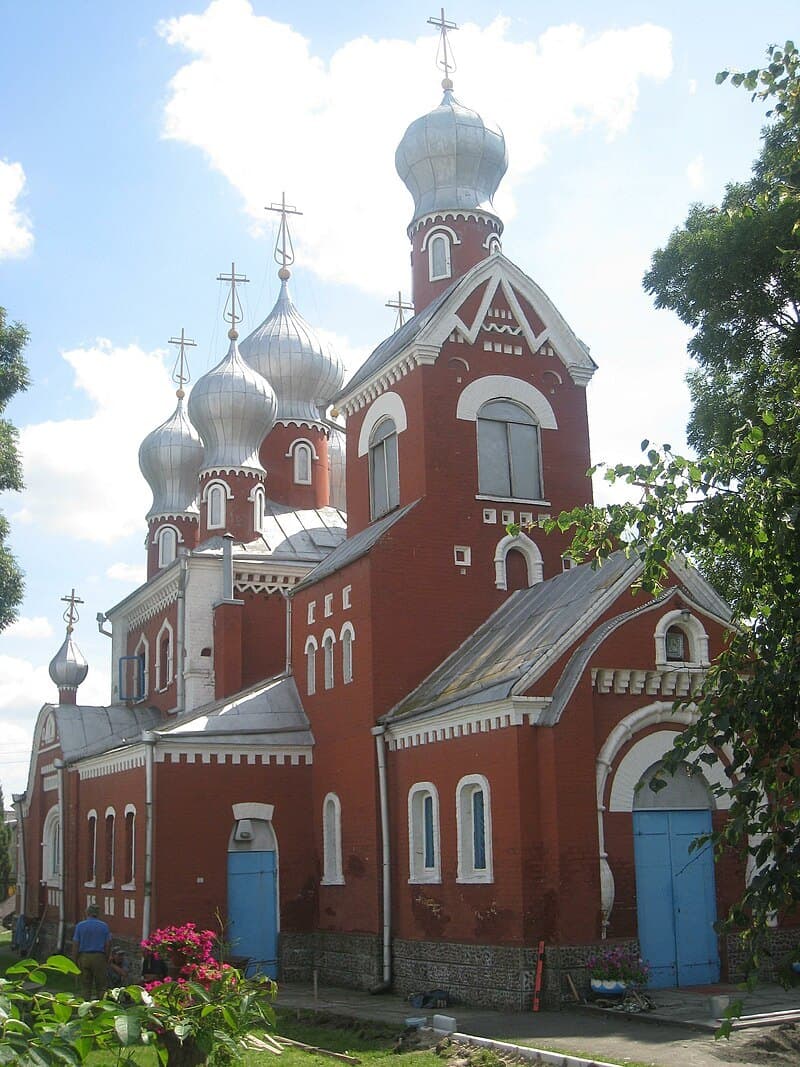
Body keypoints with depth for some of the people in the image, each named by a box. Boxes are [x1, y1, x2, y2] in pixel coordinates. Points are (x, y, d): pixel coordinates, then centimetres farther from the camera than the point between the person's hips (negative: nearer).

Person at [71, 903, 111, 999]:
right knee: (101, 986, 6)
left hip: (84, 956, 1)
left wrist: (75, 961, 4)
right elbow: (108, 944, 1)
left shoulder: (80, 925, 0)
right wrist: (107, 959, 11)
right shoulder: (104, 926, 1)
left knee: (85, 986, 9)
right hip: (99, 957, -1)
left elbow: (75, 945, -2)